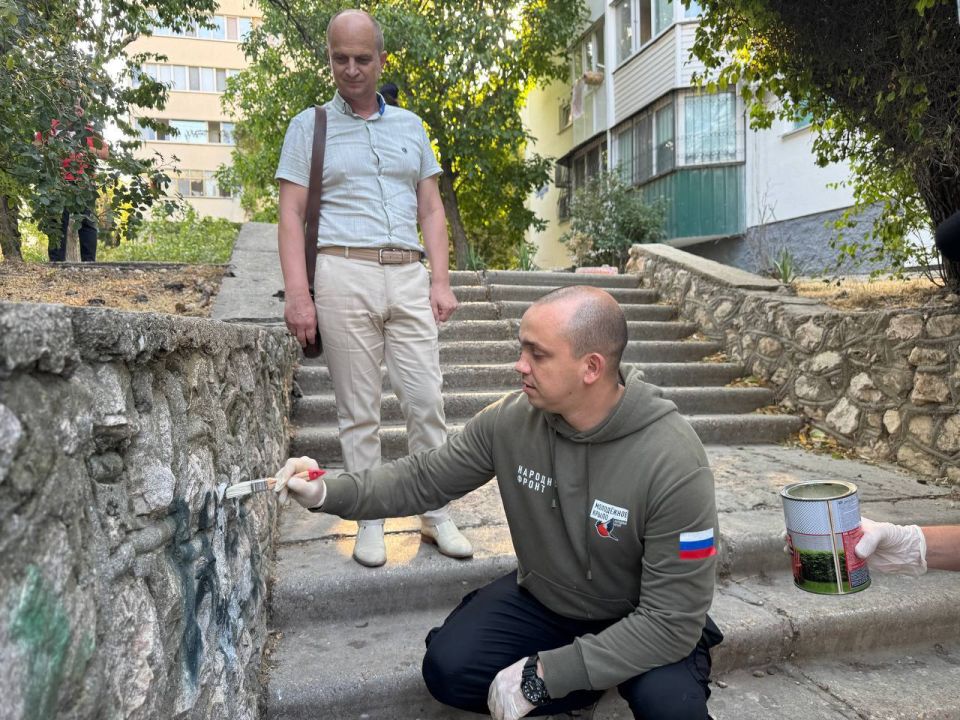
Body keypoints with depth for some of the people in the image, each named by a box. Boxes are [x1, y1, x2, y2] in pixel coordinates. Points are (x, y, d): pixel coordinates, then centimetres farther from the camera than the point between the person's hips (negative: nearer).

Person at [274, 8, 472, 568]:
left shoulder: (410, 126, 18)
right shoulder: (310, 127, 10)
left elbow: (431, 209, 15)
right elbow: (291, 214, 2)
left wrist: (441, 282, 5)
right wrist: (298, 294, -9)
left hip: (408, 275, 3)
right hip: (344, 274, -2)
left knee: (427, 401, 0)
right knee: (359, 411, 2)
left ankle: (437, 515, 14)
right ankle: (370, 523, 14)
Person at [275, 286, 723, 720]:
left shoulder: (673, 462, -31)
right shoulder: (510, 420, -18)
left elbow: (672, 620, -28)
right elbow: (423, 479, -5)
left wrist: (542, 675, -30)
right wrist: (328, 494, -20)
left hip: (640, 622, -3)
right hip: (542, 598, 3)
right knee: (447, 671, -14)